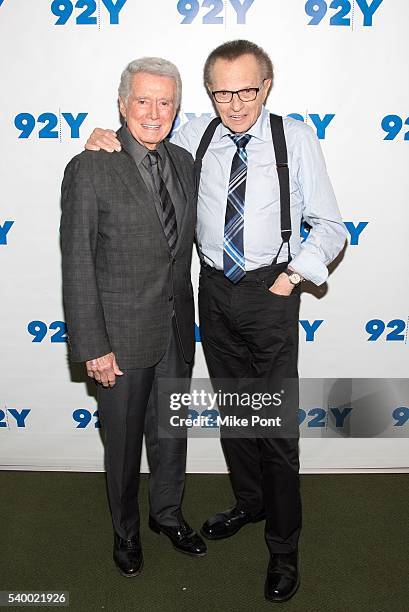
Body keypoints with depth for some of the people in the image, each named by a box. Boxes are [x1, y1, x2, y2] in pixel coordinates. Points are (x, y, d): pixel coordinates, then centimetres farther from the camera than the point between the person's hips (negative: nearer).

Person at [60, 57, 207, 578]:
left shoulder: (183, 162, 5)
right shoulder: (89, 169, -13)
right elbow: (77, 266, -14)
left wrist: (187, 316, 10)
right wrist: (92, 347, -16)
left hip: (176, 329, 5)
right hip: (122, 333, -5)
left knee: (171, 431, 20)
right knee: (123, 441, 13)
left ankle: (167, 513, 45)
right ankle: (126, 530, 39)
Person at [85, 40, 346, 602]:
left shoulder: (296, 138, -4)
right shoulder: (195, 136, 4)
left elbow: (329, 225, -1)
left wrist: (297, 273, -14)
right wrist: (107, 143, 0)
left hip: (271, 292, -3)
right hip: (215, 290, 4)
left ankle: (284, 546, 21)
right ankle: (249, 502, 42)